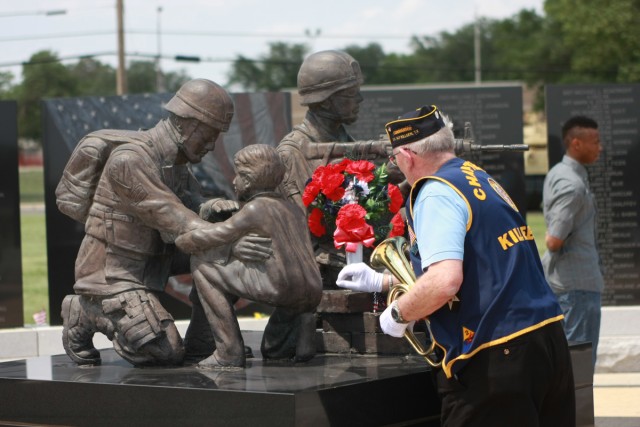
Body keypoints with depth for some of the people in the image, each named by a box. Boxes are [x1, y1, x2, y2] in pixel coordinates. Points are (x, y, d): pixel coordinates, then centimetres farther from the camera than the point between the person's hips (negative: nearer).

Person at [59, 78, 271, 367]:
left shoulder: (176, 162, 7)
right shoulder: (131, 160, -23)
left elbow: (191, 212, 2)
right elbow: (172, 221, -29)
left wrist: (211, 208, -22)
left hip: (151, 263, 9)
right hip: (111, 275, -9)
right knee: (167, 354, -18)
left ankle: (202, 343, 2)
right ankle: (87, 315, 3)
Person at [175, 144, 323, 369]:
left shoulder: (255, 209, -2)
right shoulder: (292, 209, 22)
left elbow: (208, 238, -3)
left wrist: (180, 240, 18)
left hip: (282, 289, -9)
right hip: (312, 295, 9)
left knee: (203, 262, 3)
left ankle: (229, 350, -1)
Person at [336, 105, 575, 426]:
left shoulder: (436, 193, -11)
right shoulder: (481, 179, 17)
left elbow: (444, 282, -24)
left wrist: (396, 314, -6)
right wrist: (381, 281, 36)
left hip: (497, 360, -9)